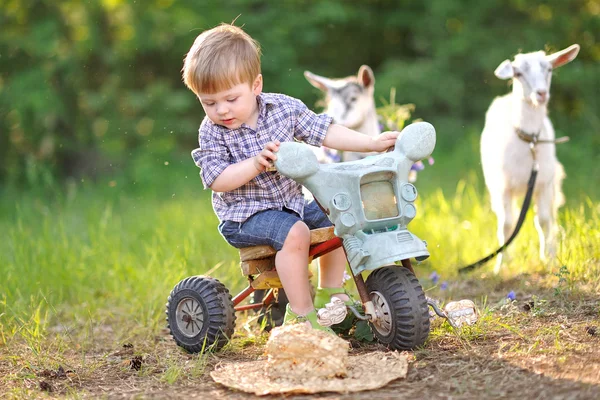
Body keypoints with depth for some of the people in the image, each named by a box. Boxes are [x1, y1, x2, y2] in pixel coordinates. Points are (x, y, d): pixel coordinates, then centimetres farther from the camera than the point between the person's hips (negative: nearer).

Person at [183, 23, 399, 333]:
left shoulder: (284, 107, -3)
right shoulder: (212, 132, -11)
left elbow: (324, 132, 1)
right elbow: (216, 180, -19)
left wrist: (372, 143, -6)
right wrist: (255, 163, -32)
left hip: (291, 202, 6)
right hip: (244, 215, -6)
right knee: (295, 232, -30)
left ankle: (330, 293, 16)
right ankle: (301, 315, -21)